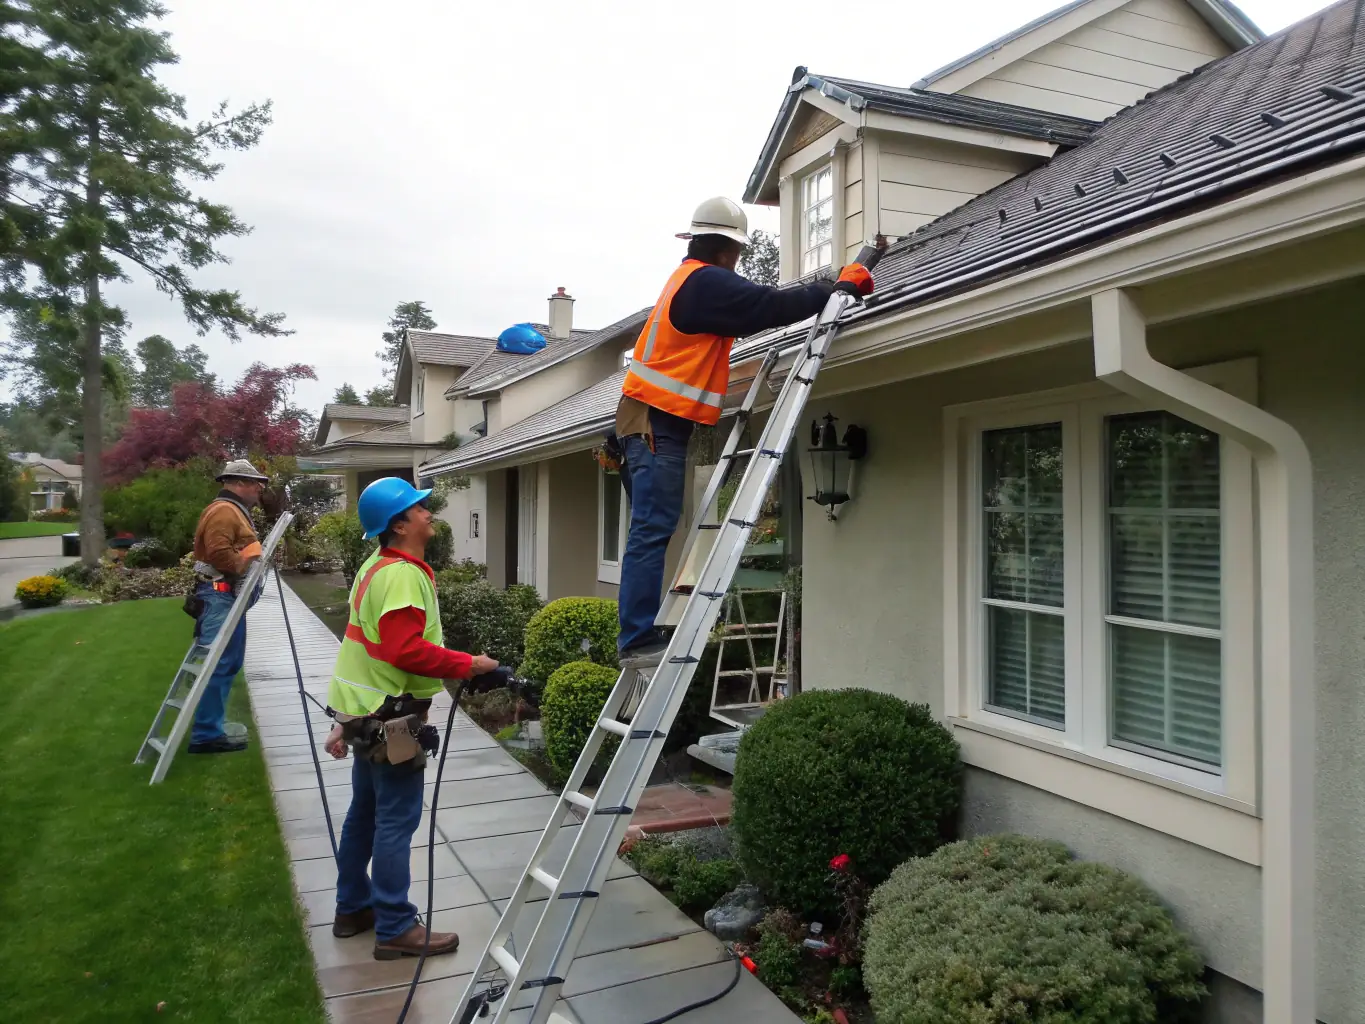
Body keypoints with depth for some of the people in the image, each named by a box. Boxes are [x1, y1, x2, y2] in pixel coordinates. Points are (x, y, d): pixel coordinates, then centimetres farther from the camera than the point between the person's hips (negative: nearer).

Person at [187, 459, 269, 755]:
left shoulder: (235, 510, 22)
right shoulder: (224, 511, -13)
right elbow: (218, 552, -26)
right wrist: (245, 565, -14)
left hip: (230, 596, 12)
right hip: (221, 596, -12)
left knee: (228, 663, 15)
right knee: (217, 664, -11)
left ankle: (213, 724, 24)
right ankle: (206, 734, -8)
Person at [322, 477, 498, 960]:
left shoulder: (377, 566, 11)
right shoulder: (403, 575, -21)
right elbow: (408, 650, -29)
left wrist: (346, 721, 20)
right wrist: (466, 665, -18)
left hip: (366, 712, 10)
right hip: (390, 718, -10)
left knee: (365, 813, 19)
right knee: (396, 822, -1)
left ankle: (353, 908, 32)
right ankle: (396, 928, 8)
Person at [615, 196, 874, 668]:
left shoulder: (690, 279, 22)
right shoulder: (707, 281, -10)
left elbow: (750, 310, 23)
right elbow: (774, 306, -16)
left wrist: (827, 289, 19)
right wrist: (841, 286, -4)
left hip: (652, 421, 10)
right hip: (658, 421, -10)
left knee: (651, 531, 8)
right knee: (652, 531, -12)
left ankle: (638, 636, 10)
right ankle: (639, 640, -12)